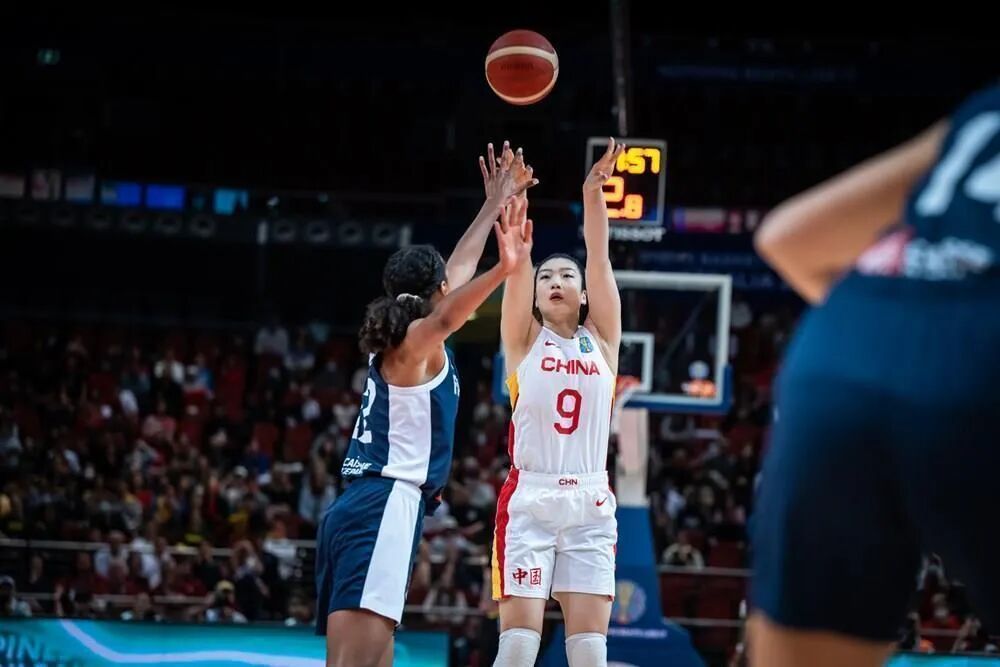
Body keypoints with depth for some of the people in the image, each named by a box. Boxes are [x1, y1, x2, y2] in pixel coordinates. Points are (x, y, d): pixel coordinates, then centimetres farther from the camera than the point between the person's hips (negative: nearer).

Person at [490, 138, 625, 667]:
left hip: (590, 505, 2)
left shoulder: (601, 339, 10)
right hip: (529, 499, -2)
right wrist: (514, 199, -20)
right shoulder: (524, 340, 7)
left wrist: (593, 193, -12)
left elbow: (599, 257, -1)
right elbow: (517, 261, -7)